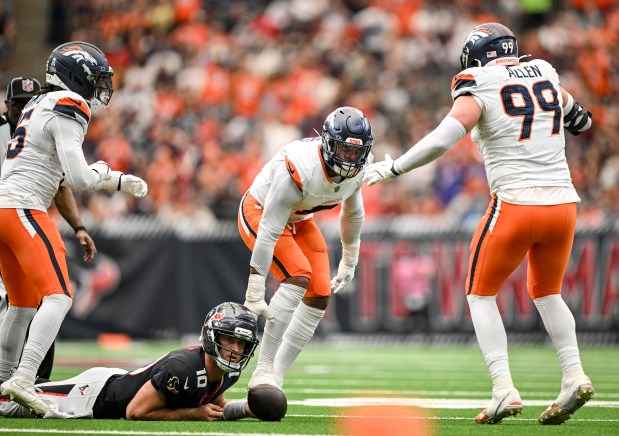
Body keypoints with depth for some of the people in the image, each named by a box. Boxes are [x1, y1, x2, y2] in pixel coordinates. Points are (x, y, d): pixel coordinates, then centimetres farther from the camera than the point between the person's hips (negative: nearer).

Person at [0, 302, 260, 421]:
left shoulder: (227, 372, -13)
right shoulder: (183, 367, -38)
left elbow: (216, 408, 8)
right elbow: (136, 412, -31)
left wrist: (246, 408, -13)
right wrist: (193, 413, -29)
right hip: (98, 394, -8)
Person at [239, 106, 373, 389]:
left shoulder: (356, 168, -15)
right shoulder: (300, 168, -38)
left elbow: (352, 213, 8)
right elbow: (269, 233, -36)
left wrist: (349, 262, 14)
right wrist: (255, 292, -35)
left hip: (298, 219, 8)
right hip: (259, 213, -8)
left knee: (320, 297, -3)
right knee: (298, 276, -27)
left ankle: (276, 376, 7)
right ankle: (264, 371, -23)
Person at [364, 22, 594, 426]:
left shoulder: (478, 90, -3)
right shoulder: (544, 75, 13)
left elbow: (442, 140, -15)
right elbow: (579, 120, 29)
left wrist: (393, 168, -5)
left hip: (516, 206, -5)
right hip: (564, 201, 5)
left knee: (481, 294, 13)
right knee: (547, 293, 25)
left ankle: (504, 389, -2)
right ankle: (574, 375, 6)